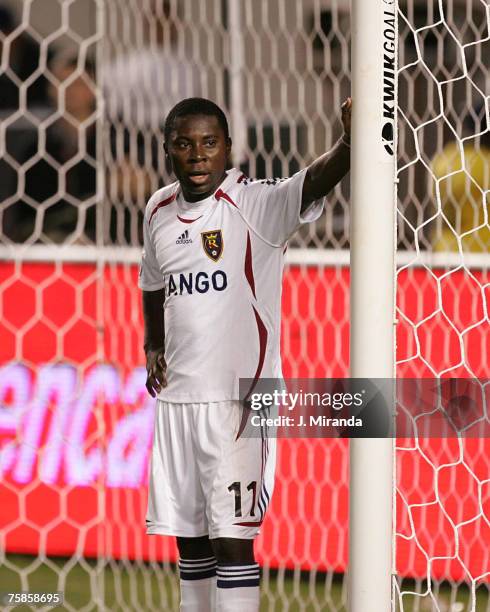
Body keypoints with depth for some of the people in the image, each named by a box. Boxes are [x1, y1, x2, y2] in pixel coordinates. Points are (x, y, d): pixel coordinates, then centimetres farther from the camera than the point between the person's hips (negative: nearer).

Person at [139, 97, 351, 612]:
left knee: (232, 539, -10)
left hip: (239, 399, -6)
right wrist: (152, 348, 11)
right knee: (189, 538, 12)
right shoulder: (159, 211, 7)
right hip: (176, 396, 6)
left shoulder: (256, 204, -12)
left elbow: (314, 183, -33)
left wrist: (347, 146, -53)